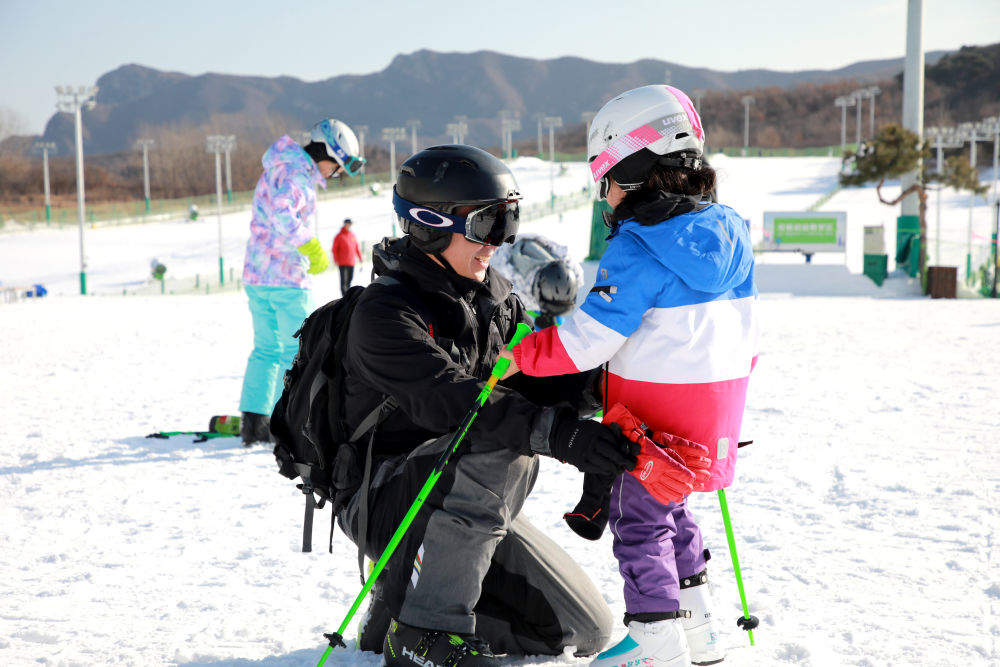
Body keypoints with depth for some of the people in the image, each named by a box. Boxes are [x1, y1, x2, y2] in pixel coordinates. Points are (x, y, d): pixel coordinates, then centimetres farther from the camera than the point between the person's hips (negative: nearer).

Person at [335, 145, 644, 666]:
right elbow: (448, 400, -32)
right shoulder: (384, 311, -18)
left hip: (468, 507, 8)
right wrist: (555, 432, -43)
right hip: (385, 499, -8)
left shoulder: (496, 299, 9)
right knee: (500, 447, -36)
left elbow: (541, 380, 0)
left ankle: (402, 603, 15)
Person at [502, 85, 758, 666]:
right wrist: (732, 373, 26)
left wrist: (515, 358, -13)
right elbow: (745, 325, 12)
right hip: (718, 401, 8)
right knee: (670, 510, 22)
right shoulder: (729, 233, 4)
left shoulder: (637, 248, -20)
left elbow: (589, 337, -21)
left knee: (638, 518, 7)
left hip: (651, 411, -8)